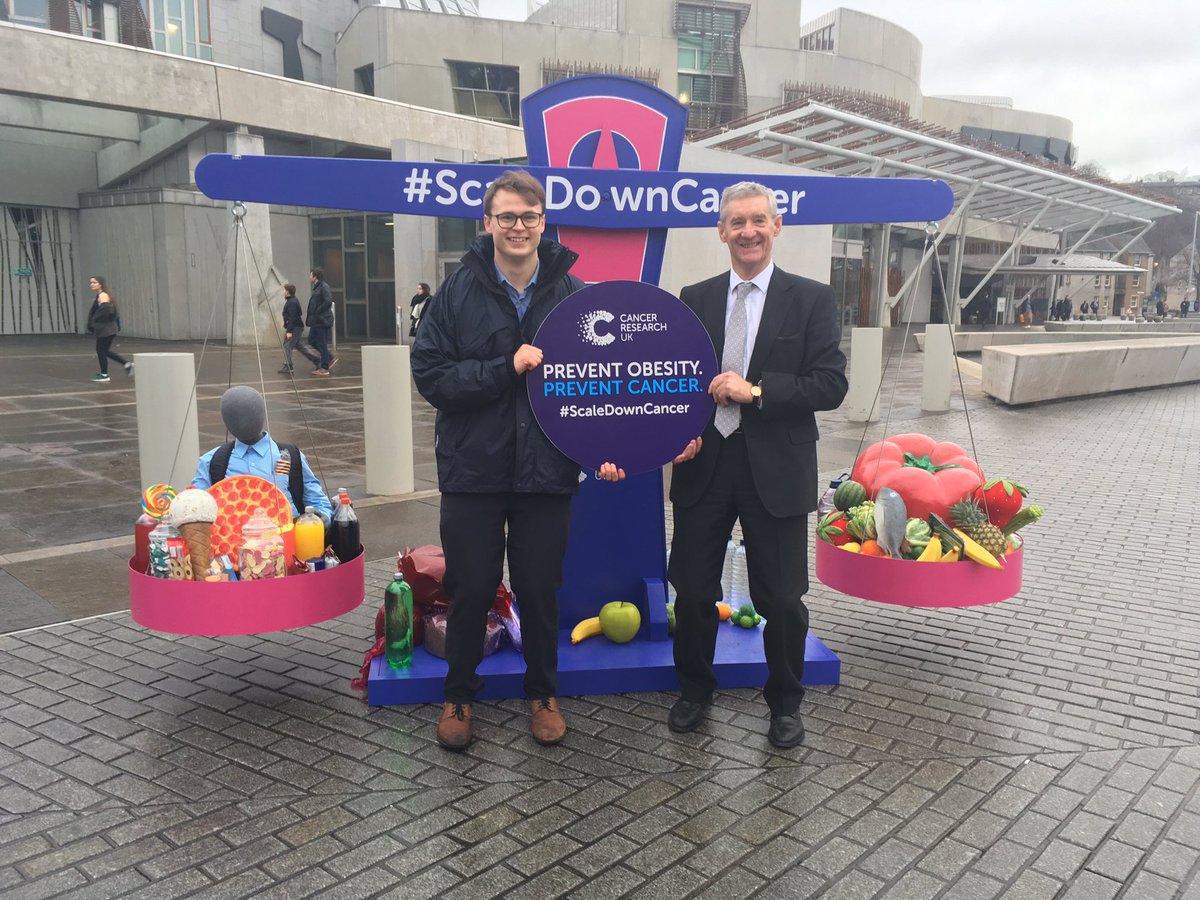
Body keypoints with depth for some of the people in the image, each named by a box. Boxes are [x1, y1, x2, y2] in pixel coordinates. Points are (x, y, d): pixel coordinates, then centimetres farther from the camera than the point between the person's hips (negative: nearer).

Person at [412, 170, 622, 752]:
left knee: (540, 589, 12)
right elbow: (430, 375, -9)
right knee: (471, 590, 9)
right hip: (473, 469, 0)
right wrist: (506, 369, -19)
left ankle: (542, 694, 32)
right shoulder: (457, 293, -1)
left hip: (547, 469, 1)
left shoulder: (572, 294, 2)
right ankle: (458, 696, 30)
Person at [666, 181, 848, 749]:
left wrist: (756, 390, -18)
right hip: (703, 465, 3)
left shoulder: (811, 299, 0)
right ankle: (694, 690, 35)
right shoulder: (694, 299, 8)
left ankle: (785, 703, 31)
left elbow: (831, 385, -8)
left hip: (776, 470, -2)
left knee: (782, 599, 8)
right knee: (692, 592, 12)